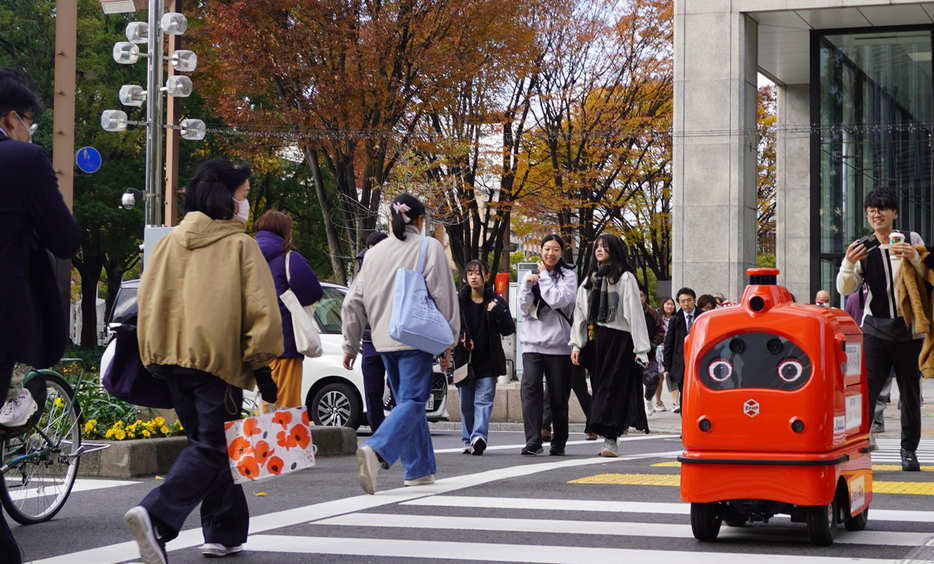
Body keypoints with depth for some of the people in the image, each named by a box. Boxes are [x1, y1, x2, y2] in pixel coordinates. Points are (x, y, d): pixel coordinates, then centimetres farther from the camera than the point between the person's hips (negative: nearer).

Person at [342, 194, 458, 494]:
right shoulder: (429, 247, -1)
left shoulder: (375, 253, 13)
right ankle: (376, 451, -32)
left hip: (384, 342, 6)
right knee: (412, 402, -9)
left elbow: (353, 303, 13)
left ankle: (419, 469, 18)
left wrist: (351, 345, 20)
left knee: (407, 400, 17)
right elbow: (444, 297, -6)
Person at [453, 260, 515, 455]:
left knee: (483, 400, -11)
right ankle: (468, 441, 14)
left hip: (488, 362, -2)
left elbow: (509, 330, -2)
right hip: (464, 360, 2)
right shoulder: (458, 301, 5)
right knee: (466, 404, 6)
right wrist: (461, 340, -8)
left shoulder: (495, 301, 2)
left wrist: (498, 312, -18)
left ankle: (479, 436, -22)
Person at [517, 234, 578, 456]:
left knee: (558, 396, 4)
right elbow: (522, 309, 7)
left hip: (558, 345, -2)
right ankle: (533, 442, -16)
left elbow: (558, 300, -14)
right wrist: (527, 286, -7)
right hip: (532, 343, 2)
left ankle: (559, 443, 15)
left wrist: (544, 276, -7)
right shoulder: (530, 276, 14)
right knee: (530, 390, -13)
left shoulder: (568, 276, 3)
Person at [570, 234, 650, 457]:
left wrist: (641, 349, -11)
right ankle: (612, 435, 6)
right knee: (600, 386, 2)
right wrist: (576, 345, 5)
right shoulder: (590, 280, 17)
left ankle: (611, 438, -14)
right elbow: (580, 313, 15)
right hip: (595, 340, 6)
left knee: (613, 387, -11)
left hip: (619, 340, -6)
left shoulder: (625, 278, 0)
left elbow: (635, 313, -6)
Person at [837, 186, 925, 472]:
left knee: (910, 393, 6)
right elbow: (845, 289, -2)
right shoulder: (862, 248, 5)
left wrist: (914, 258, -17)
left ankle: (909, 449, 18)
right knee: (865, 389, -10)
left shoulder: (912, 240, 4)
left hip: (909, 328, 0)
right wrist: (848, 263, -21)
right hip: (875, 328, 0)